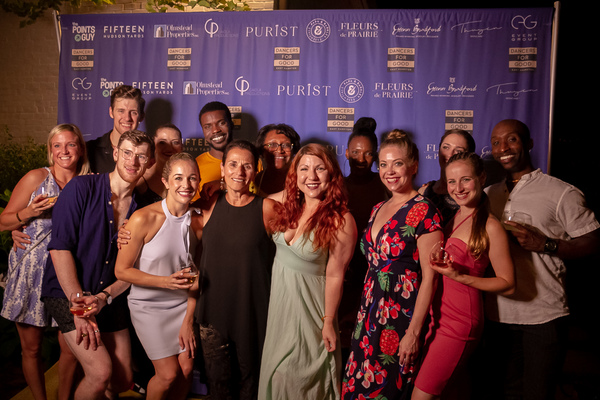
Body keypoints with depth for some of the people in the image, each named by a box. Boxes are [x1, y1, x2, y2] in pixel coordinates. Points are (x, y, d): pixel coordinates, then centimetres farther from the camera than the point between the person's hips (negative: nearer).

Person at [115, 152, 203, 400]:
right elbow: (122, 270, -13)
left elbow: (194, 276, 1)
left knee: (187, 370, 1)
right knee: (169, 374, -2)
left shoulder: (198, 222, -6)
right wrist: (166, 281, -25)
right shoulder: (144, 218, -19)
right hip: (149, 305, -3)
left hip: (183, 305, 4)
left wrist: (188, 321, -1)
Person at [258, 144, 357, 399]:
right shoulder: (291, 207, -3)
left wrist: (328, 322, -10)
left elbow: (334, 275, -16)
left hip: (309, 304, -6)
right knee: (276, 372, 22)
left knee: (300, 376, 12)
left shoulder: (341, 220, -20)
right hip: (278, 298, 6)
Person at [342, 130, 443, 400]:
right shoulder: (378, 209, 10)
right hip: (370, 314, 7)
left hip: (401, 316, -6)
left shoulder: (423, 212, -12)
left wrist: (414, 331, -17)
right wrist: (362, 313, 13)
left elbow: (429, 276, -15)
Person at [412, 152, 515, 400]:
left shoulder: (490, 227, -13)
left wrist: (459, 276, -20)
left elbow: (508, 285, -12)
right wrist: (436, 258, 0)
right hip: (439, 315, 7)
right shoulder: (453, 218, 9)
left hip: (460, 322, -7)